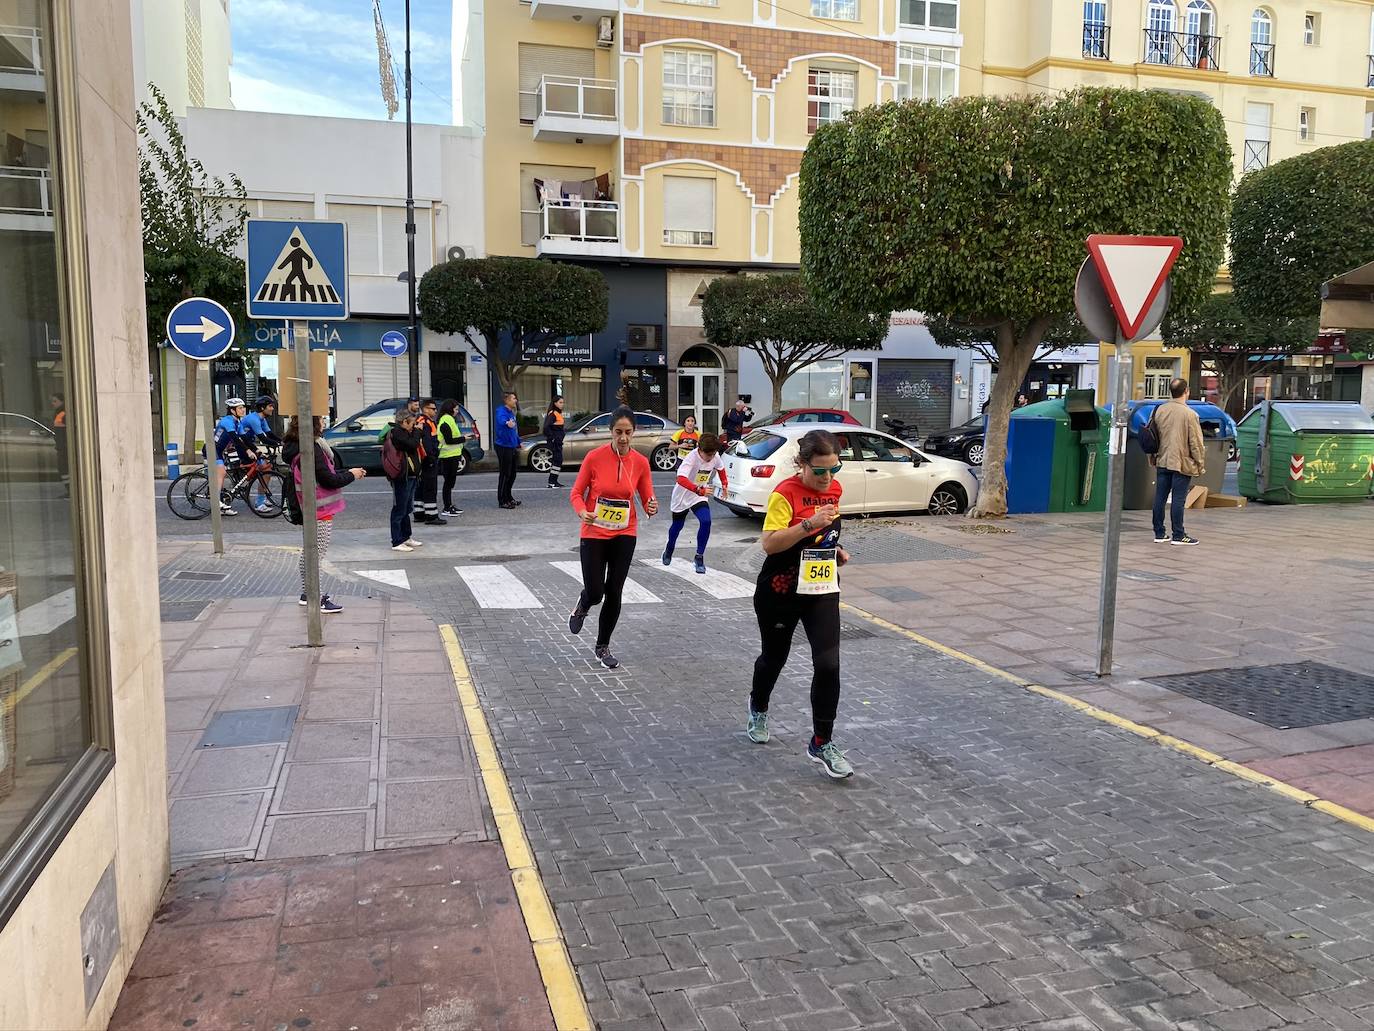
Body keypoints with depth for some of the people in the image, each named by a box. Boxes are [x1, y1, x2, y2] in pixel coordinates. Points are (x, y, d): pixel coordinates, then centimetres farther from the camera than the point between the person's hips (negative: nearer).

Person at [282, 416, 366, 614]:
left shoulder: (295, 447, 8)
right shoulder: (312, 449, -22)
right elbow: (328, 480, -21)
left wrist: (348, 472, 8)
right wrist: (351, 475, -6)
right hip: (321, 510, -10)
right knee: (317, 553, -3)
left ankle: (306, 593, 27)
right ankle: (317, 599, 2)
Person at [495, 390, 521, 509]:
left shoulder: (512, 412, 15)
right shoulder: (502, 411, -15)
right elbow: (501, 420, -40)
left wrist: (518, 442, 28)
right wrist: (507, 423, -61)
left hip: (512, 446, 9)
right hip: (504, 447, -9)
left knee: (512, 474, 16)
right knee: (505, 474, -6)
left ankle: (508, 497, 28)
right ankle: (502, 501, 0)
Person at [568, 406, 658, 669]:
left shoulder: (640, 462, -4)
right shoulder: (594, 457, -11)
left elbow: (648, 499, 3)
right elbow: (577, 492, -3)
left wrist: (652, 507, -20)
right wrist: (582, 512, -22)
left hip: (624, 536, 2)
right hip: (594, 534, -2)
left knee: (614, 593, 4)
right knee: (595, 593, -2)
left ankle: (603, 647, 23)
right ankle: (582, 606, 38)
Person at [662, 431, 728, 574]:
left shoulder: (715, 457, -14)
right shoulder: (691, 458, -32)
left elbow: (720, 468, 12)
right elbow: (681, 479, -48)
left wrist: (724, 483, 3)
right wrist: (700, 490, -59)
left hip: (700, 497, 3)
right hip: (683, 495, -3)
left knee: (706, 522, -21)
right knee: (677, 525, 16)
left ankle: (699, 557, -9)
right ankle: (669, 550, 47)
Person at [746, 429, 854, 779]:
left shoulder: (834, 488, 1)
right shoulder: (785, 493, -18)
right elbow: (769, 544, -24)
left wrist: (835, 549, 3)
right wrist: (809, 524, -32)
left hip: (822, 590, 4)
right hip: (781, 592, -4)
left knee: (828, 665, -7)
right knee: (774, 657, 16)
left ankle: (821, 744, 6)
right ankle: (758, 709, 48)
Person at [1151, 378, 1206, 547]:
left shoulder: (1159, 411, 3)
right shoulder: (1189, 414, -13)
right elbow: (1195, 443, -10)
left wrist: (1153, 457, 23)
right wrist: (1201, 464, 0)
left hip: (1162, 462, 5)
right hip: (1182, 463, -5)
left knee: (1160, 498, 8)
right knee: (1178, 500, -2)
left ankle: (1159, 534, 14)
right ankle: (1178, 536, 3)